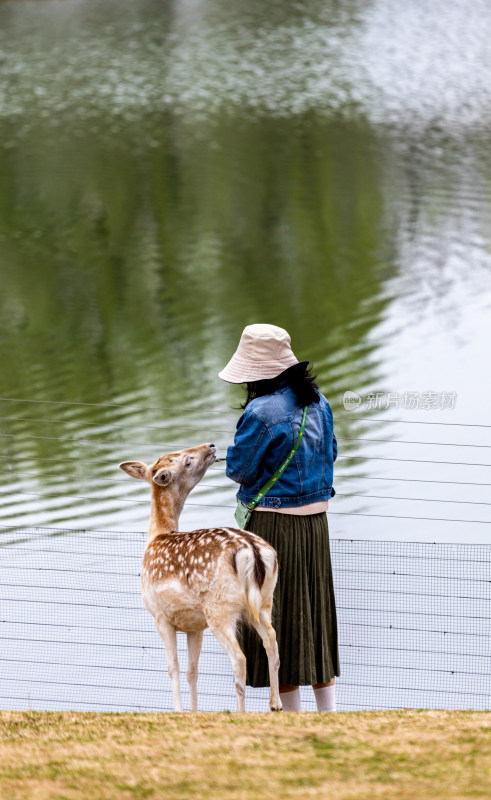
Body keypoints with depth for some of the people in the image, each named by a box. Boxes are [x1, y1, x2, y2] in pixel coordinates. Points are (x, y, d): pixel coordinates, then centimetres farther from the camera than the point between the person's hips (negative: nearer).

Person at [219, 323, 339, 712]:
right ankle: (328, 710, 16)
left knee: (279, 616, 3)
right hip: (316, 519, 7)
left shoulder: (262, 412, -20)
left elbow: (238, 469, -14)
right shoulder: (317, 402, 4)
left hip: (273, 523, -7)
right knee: (315, 611, 15)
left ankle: (292, 712, 7)